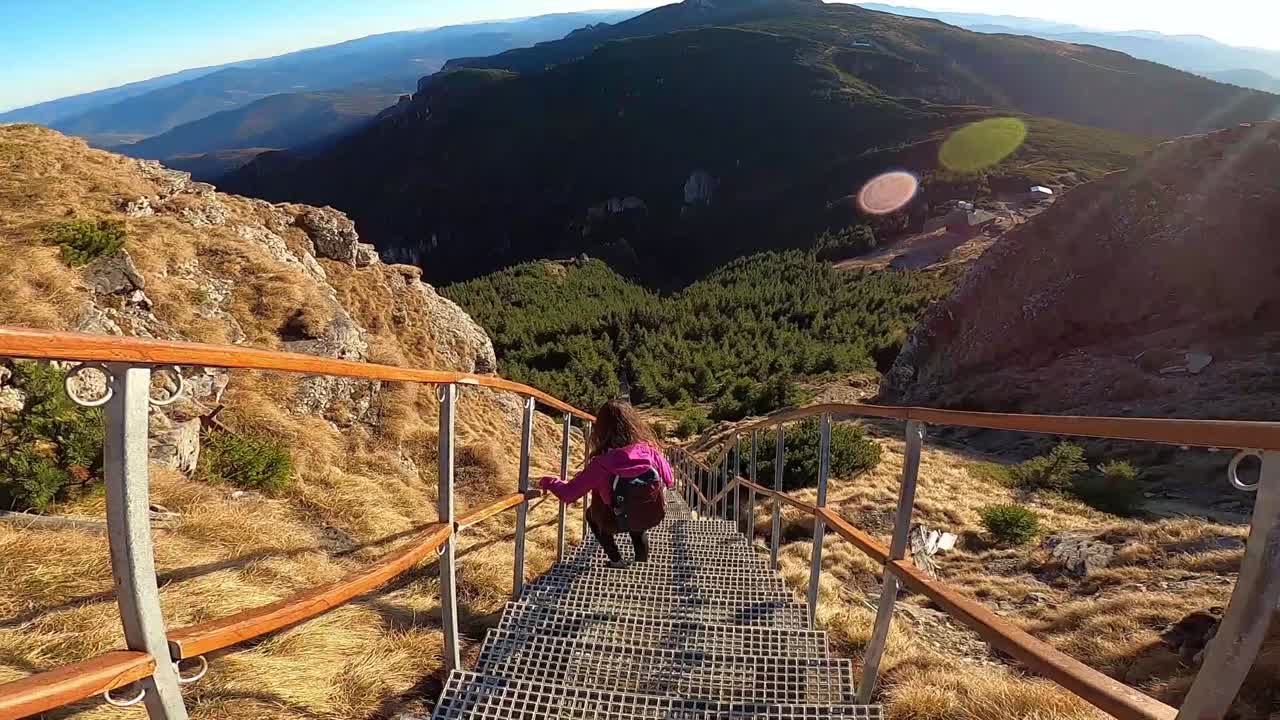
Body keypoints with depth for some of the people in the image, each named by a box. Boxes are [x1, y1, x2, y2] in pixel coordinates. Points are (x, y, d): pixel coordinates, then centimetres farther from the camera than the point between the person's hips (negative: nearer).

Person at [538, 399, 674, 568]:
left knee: (592, 514, 30)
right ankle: (641, 563, 40)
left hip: (617, 523, -3)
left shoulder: (600, 464, -25)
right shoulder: (650, 451, -18)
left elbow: (569, 493, -16)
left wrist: (549, 482, 4)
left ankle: (617, 561, 28)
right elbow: (669, 480, -2)